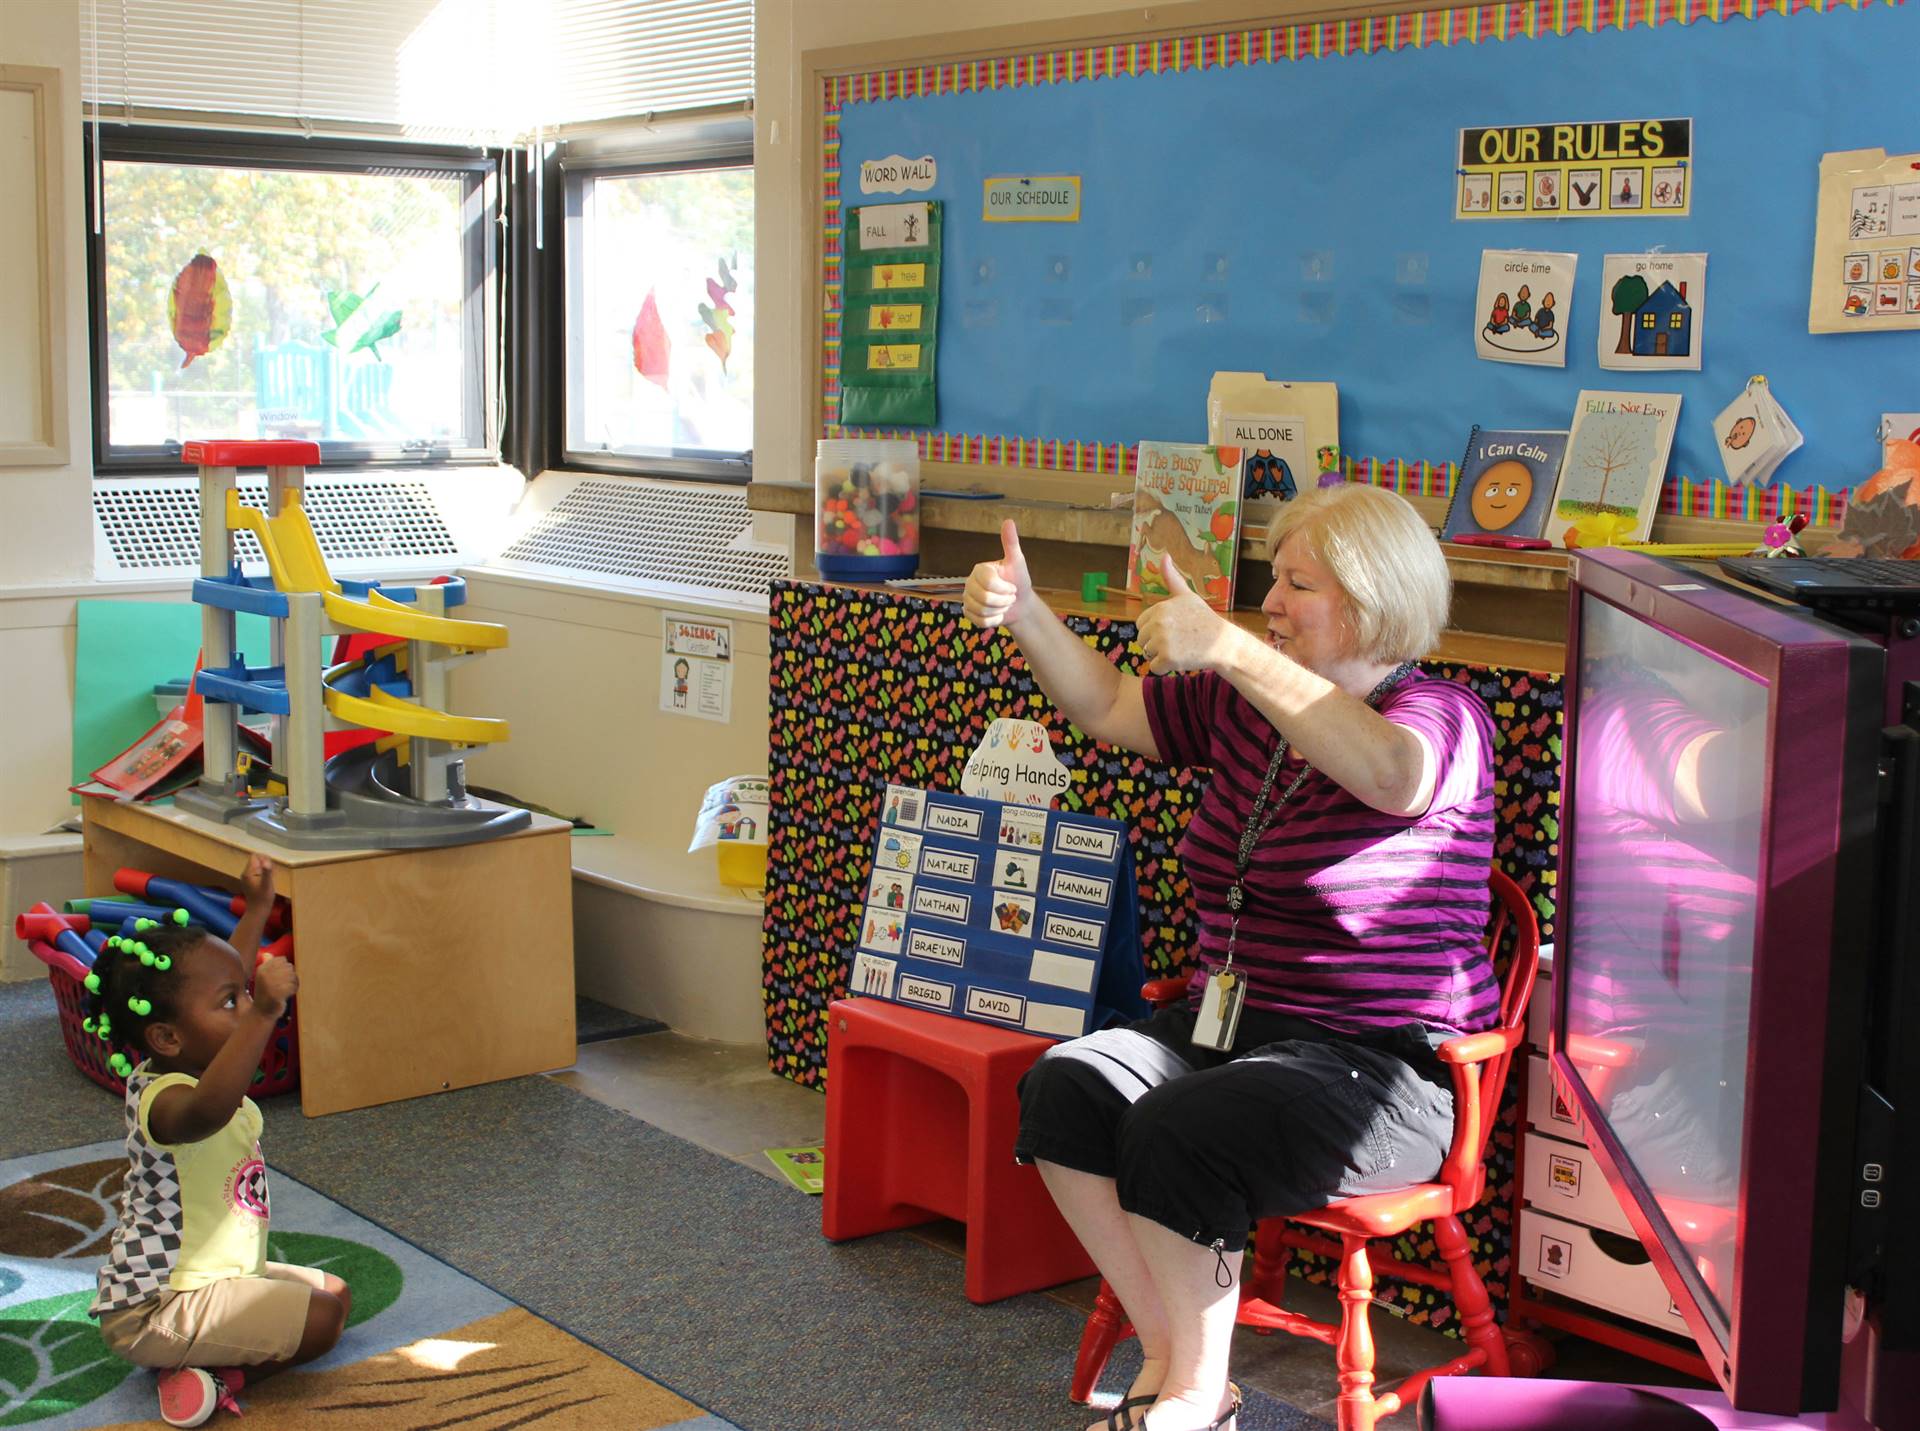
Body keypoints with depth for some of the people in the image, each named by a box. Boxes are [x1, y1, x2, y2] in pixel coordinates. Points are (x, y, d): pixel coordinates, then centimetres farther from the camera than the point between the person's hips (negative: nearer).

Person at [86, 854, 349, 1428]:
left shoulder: (180, 1068, 3)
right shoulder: (162, 1100, -29)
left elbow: (225, 974, 24)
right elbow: (207, 1111, -57)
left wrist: (257, 908, 32)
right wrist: (263, 1015, -63)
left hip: (214, 1273, 11)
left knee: (334, 1291, 15)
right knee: (320, 1319, -20)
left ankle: (207, 1364, 1)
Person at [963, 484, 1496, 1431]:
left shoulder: (1442, 717, -11)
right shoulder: (1243, 703, 11)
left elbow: (1394, 775, -35)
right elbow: (1109, 706, 19)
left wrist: (1228, 648, -39)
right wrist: (1022, 614, 1)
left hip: (1386, 1070, -7)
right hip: (1228, 1025, 7)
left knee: (1175, 1135, -29)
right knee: (1064, 1087, -16)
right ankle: (1167, 1353, -5)